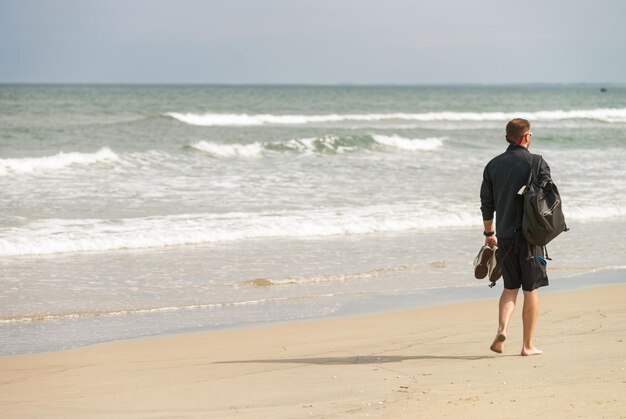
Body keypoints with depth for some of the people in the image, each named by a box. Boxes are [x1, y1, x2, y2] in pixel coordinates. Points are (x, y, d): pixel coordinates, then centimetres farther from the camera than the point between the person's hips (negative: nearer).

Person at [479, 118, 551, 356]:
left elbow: (486, 204, 10)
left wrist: (489, 233, 20)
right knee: (531, 290, 6)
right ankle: (528, 345, 8)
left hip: (504, 236, 4)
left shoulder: (493, 165, 6)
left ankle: (502, 329, -8)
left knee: (510, 287, 15)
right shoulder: (537, 163, -5)